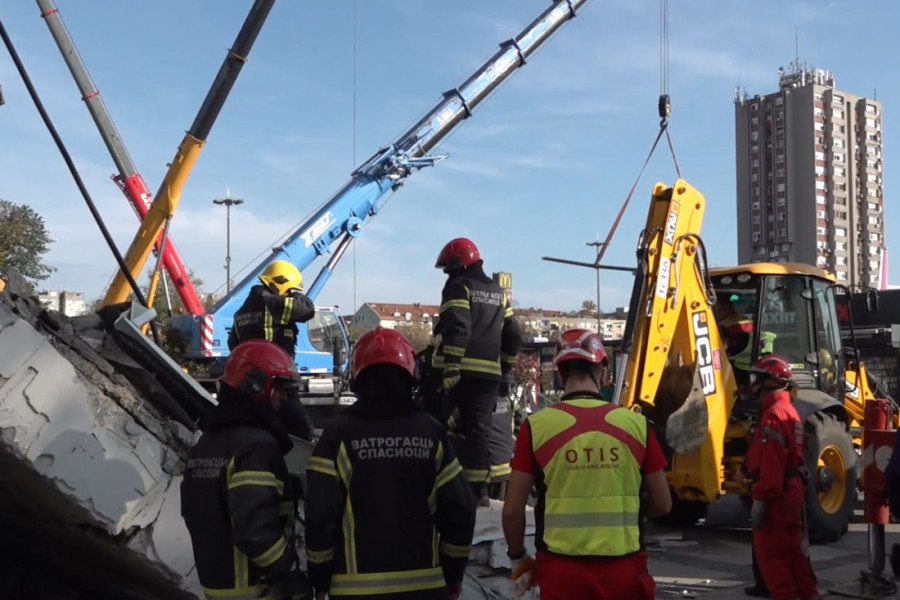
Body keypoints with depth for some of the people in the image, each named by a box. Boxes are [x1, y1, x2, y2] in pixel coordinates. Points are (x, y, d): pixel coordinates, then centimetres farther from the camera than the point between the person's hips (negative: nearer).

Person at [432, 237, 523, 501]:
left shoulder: (458, 287, -2)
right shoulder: (499, 293, 20)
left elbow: (457, 329, -16)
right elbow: (513, 336, 19)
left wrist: (450, 366, -21)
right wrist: (505, 368, 25)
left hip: (459, 371, -6)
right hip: (489, 374, 6)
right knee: (479, 429, 5)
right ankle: (478, 487, 3)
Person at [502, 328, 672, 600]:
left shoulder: (537, 425, -7)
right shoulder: (636, 423, -3)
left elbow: (513, 509, -4)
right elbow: (662, 504, 6)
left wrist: (517, 557, 13)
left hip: (562, 571, -1)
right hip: (624, 569, 1)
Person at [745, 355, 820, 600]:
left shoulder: (773, 415, -18)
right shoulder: (789, 410, 15)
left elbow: (770, 464, -24)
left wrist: (760, 499, -22)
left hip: (777, 493, -10)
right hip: (792, 488, 10)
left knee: (771, 552, -3)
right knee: (792, 547, 16)